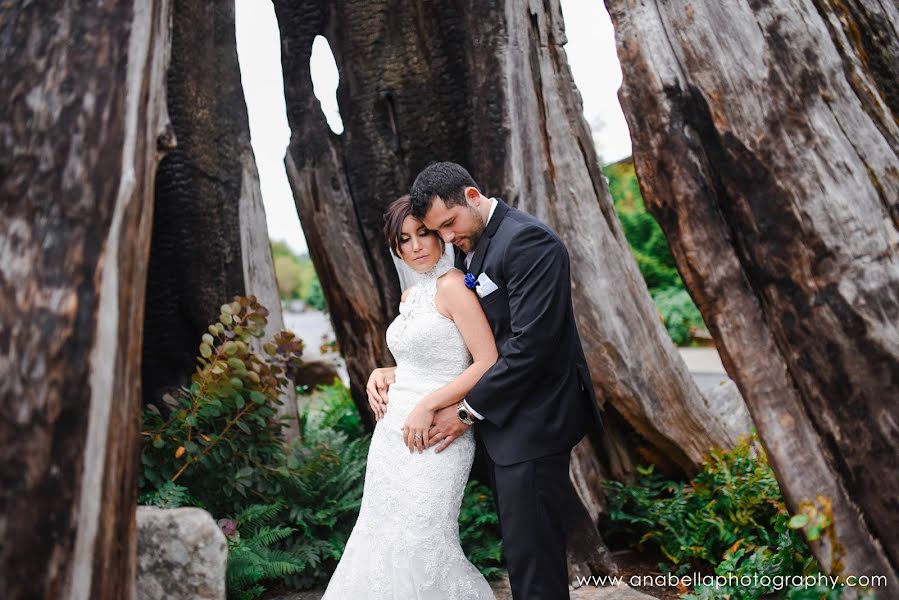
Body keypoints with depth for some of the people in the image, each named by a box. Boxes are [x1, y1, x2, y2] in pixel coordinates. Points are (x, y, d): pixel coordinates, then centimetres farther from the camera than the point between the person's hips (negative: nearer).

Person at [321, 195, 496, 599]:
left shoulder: (452, 285, -11)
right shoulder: (409, 296, 13)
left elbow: (488, 363, -17)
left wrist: (427, 405, -19)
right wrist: (382, 375, 6)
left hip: (433, 436, -8)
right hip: (393, 431, 8)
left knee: (419, 545, -7)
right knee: (383, 540, 11)